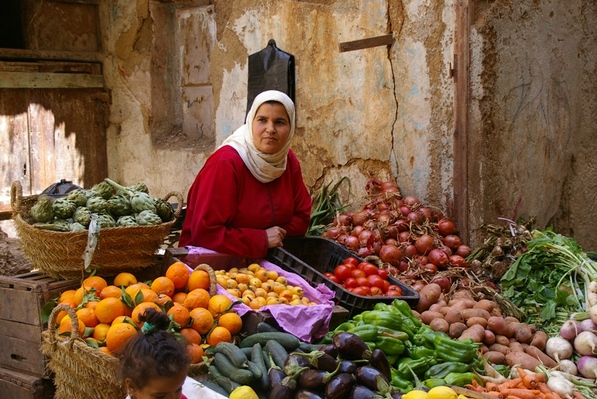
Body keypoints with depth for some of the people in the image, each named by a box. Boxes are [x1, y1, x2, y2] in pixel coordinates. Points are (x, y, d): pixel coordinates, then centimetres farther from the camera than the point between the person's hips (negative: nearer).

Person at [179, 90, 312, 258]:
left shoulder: (289, 160, 1)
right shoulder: (225, 163, -18)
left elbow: (302, 216, 10)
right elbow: (205, 232, -22)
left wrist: (277, 237, -9)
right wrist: (262, 240, -18)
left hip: (265, 259, 6)